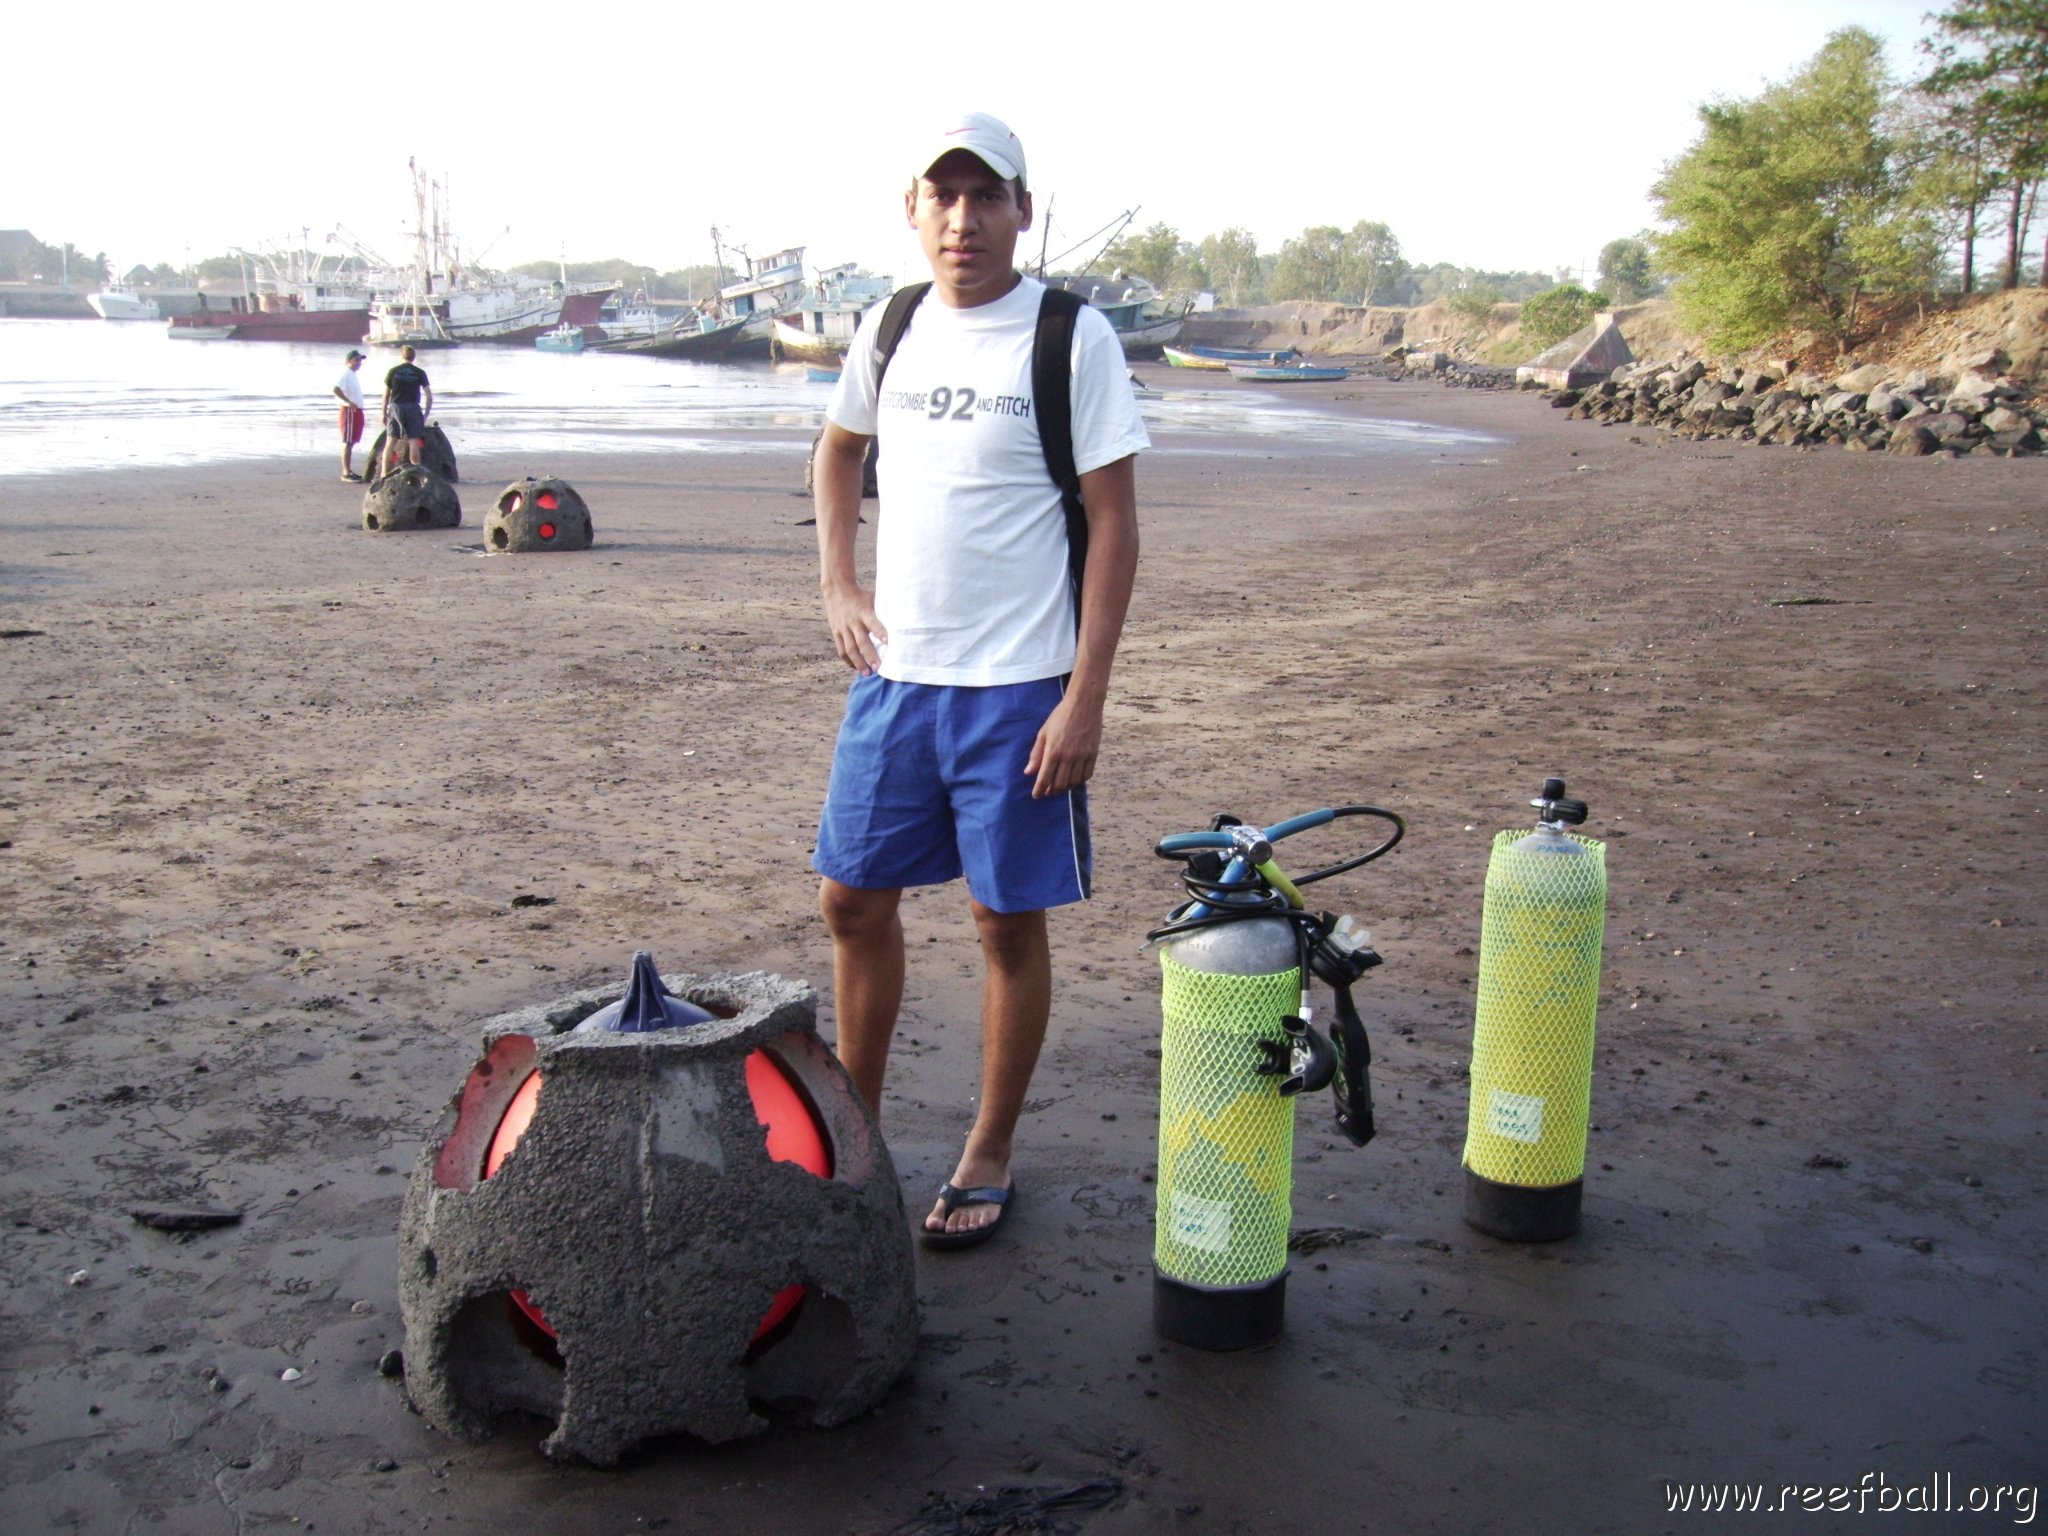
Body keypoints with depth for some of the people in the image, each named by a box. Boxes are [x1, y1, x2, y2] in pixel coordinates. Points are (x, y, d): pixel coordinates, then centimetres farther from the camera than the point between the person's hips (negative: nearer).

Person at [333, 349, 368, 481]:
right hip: (349, 411, -10)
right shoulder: (345, 374, -13)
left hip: (356, 411, 10)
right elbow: (336, 389, -26)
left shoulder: (352, 375, 17)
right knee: (347, 442, -9)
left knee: (351, 442, 12)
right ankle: (346, 472, -9)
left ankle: (349, 470, 18)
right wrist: (349, 402, -28)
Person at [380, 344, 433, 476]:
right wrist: (426, 414, 7)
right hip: (413, 408, -1)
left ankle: (385, 474, 2)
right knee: (414, 442, -1)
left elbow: (386, 395, 6)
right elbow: (429, 396, -1)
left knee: (390, 442, 4)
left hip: (395, 407, 1)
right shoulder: (420, 373, 3)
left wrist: (384, 413, 13)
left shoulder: (393, 371, 4)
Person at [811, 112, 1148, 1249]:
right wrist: (837, 587, 12)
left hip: (1018, 686, -5)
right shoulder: (888, 328, 7)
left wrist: (1085, 697, -15)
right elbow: (839, 449, 25)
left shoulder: (1072, 336, -9)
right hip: (892, 675, 5)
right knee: (853, 898, 12)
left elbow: (1115, 524, -10)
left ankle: (989, 1158, 23)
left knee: (1009, 922, 5)